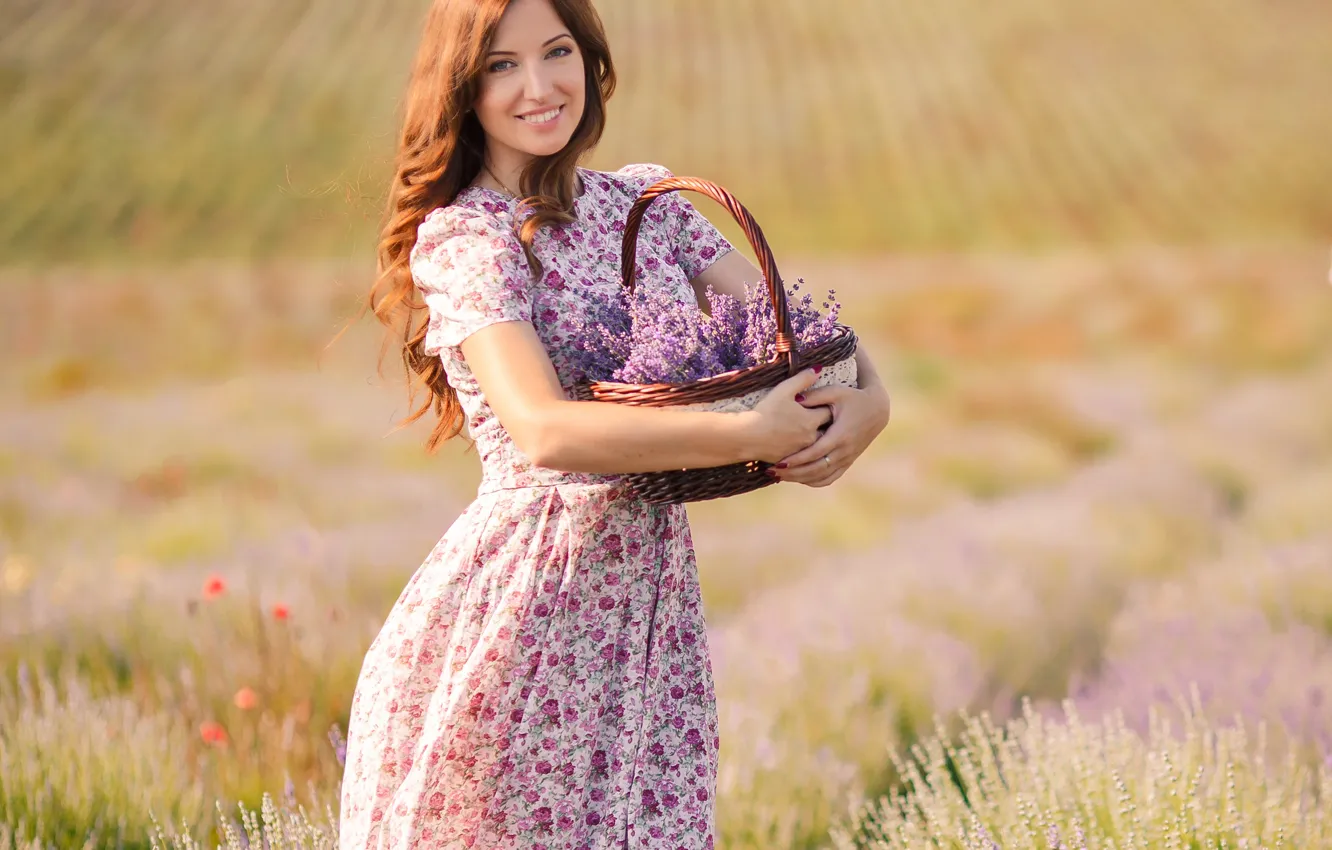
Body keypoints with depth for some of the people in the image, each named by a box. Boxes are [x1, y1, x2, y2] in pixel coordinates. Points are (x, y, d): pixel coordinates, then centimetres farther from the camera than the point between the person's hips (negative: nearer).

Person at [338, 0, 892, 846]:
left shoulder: (647, 202, 10)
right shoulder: (462, 237, -9)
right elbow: (543, 430, -23)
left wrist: (866, 398, -17)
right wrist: (750, 434, -26)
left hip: (653, 604, 5)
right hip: (519, 609, -5)